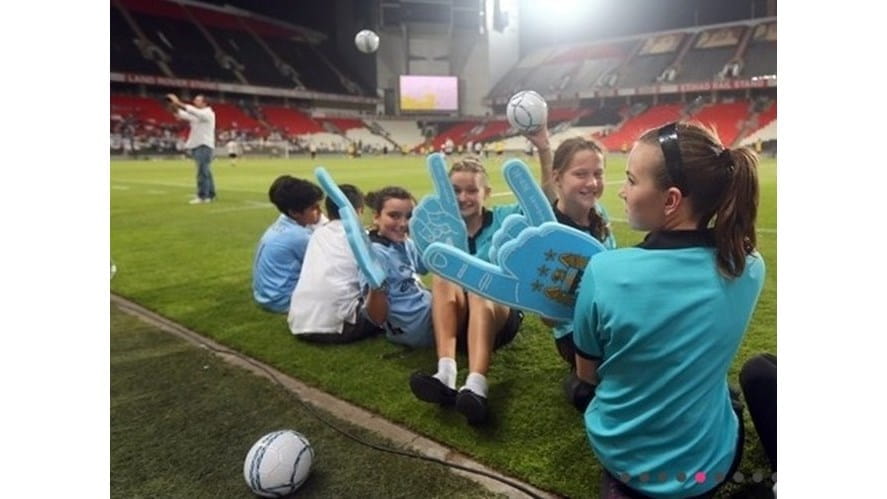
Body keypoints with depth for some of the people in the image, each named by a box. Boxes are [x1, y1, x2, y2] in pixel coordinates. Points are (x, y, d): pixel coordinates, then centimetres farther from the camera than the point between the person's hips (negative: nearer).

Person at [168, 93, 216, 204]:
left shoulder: (208, 113, -7)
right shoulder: (195, 114, 16)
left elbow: (192, 110, -21)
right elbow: (180, 114, 9)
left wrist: (178, 102, -22)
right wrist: (175, 105, -9)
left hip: (204, 146, -8)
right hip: (195, 145, 8)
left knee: (202, 171, -12)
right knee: (205, 171, 10)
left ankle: (202, 196, -13)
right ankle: (210, 195, 14)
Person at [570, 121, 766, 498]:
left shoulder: (605, 270, -26)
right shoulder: (749, 268, -15)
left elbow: (586, 374, -10)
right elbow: (706, 349, 4)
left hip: (620, 457, -3)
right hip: (709, 465, 3)